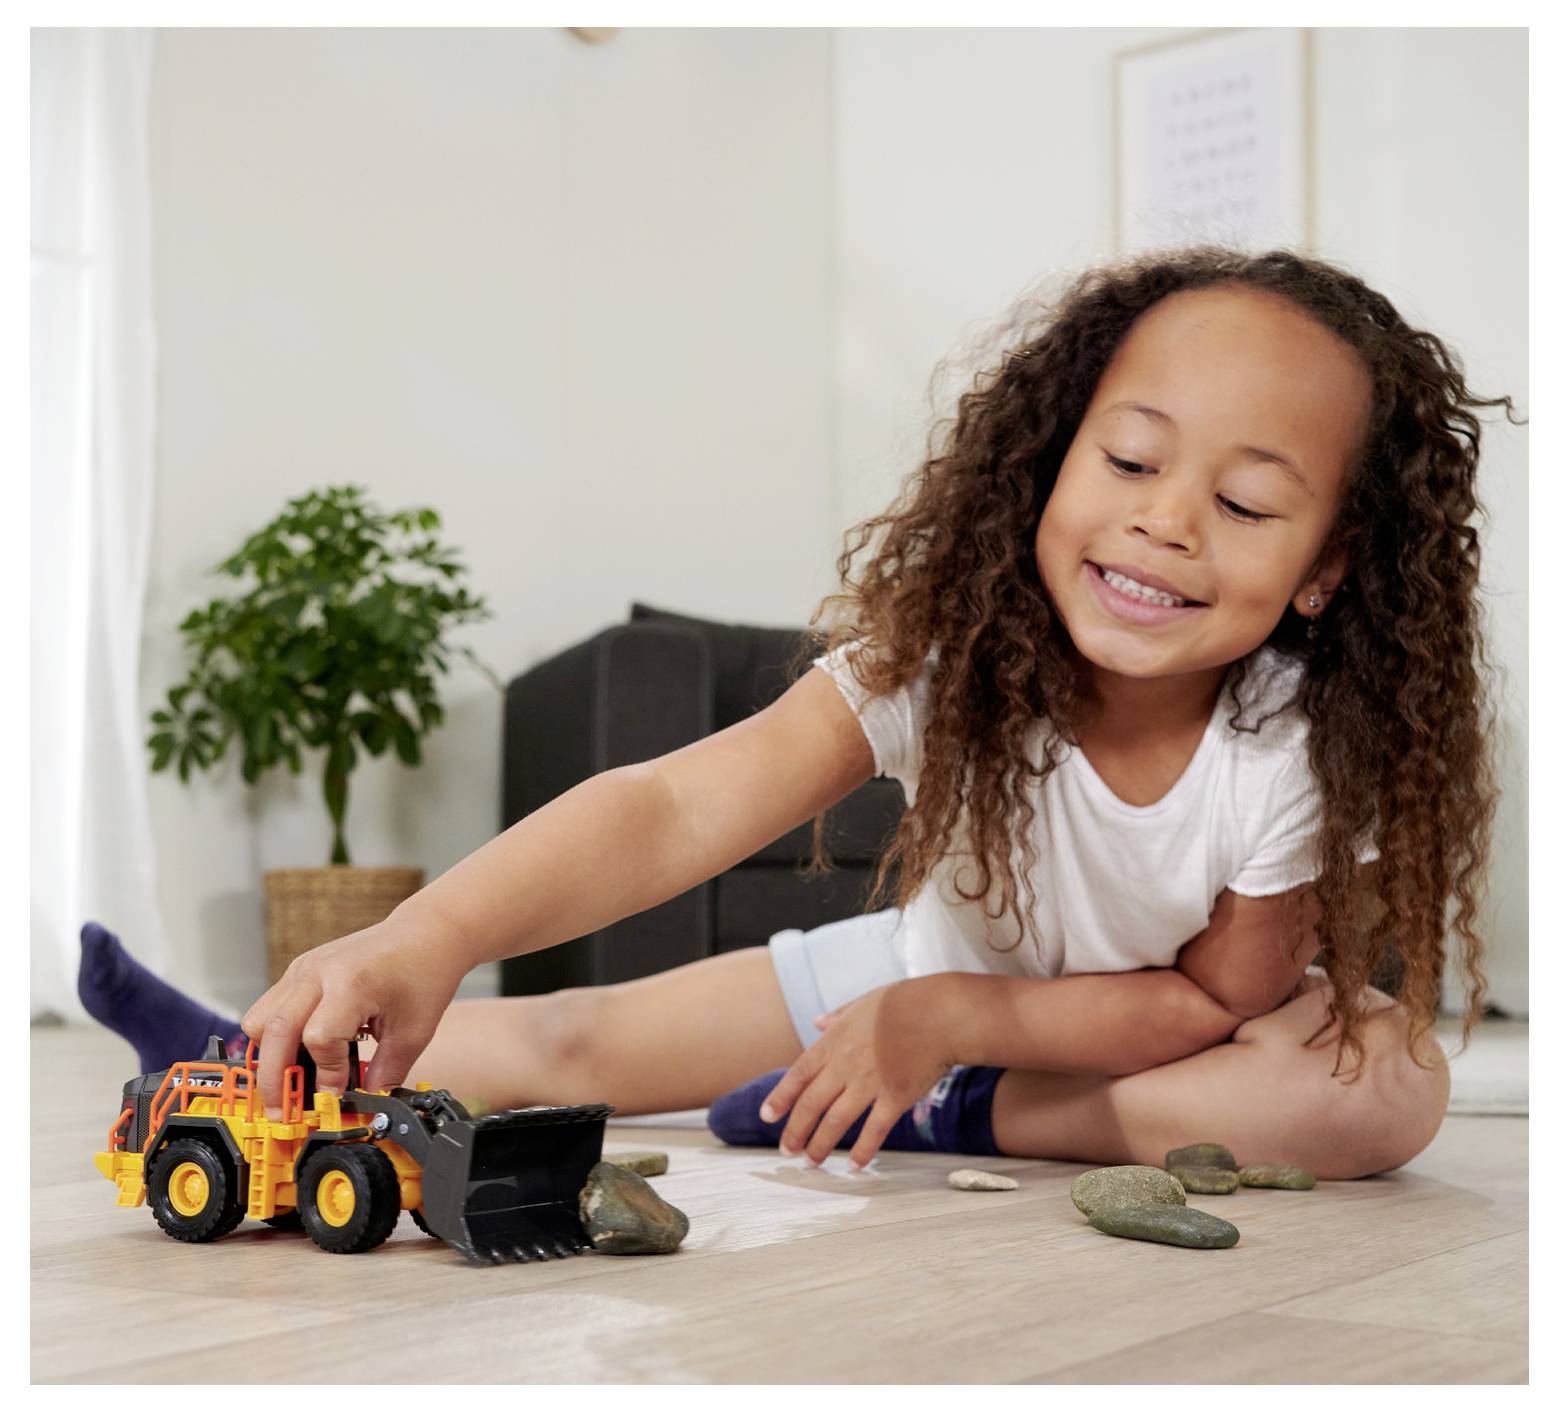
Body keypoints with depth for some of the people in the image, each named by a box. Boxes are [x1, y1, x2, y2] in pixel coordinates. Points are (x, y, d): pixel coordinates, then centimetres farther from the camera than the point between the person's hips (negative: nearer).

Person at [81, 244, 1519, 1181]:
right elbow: (679, 806, -41)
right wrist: (424, 941, -57)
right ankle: (267, 1055, 15)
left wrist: (951, 1019, -30)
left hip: (1159, 1031, -1)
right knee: (588, 1036, -4)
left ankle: (964, 1126, -24)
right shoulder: (946, 646, -29)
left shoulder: (1306, 741, -30)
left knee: (1393, 1084, -32)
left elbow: (1217, 995, -19)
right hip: (934, 971, 1)